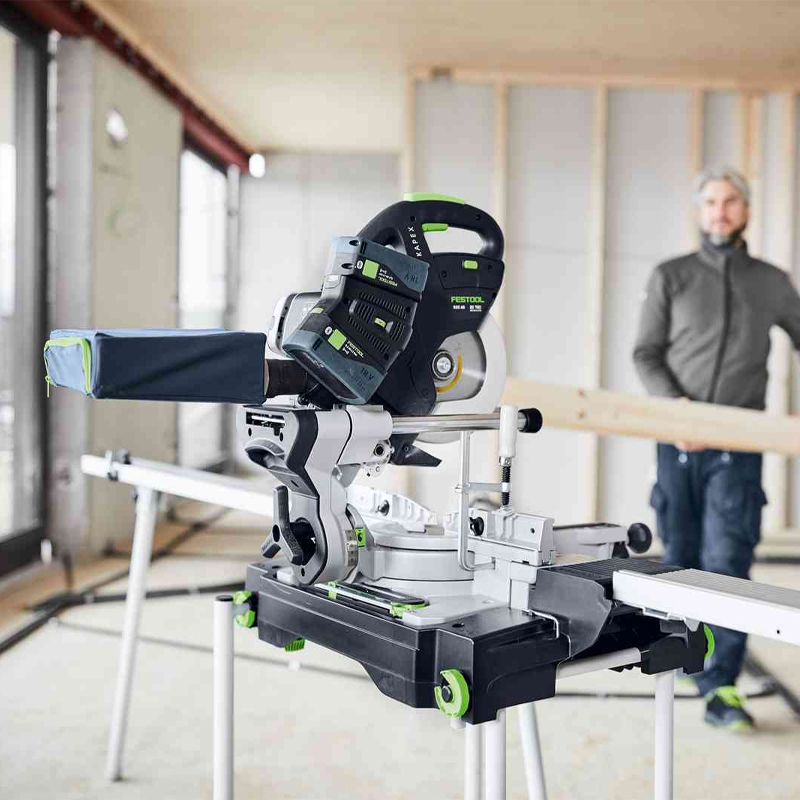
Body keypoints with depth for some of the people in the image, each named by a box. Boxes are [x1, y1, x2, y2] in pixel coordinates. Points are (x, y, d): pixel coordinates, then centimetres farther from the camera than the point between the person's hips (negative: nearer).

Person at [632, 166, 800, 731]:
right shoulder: (671, 277, 6)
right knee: (681, 557, 9)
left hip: (739, 447, 0)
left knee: (727, 562, -8)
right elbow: (646, 354, 1)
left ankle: (721, 687, -5)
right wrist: (675, 409, -15)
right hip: (679, 441, 0)